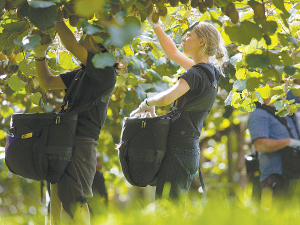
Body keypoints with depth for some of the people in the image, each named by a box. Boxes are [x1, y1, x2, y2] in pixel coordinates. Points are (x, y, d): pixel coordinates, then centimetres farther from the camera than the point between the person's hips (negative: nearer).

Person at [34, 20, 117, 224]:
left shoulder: (105, 73, -8)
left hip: (81, 145, -9)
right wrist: (40, 55, 15)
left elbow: (72, 46, -16)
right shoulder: (82, 74, 19)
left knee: (73, 204, -15)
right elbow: (47, 82, 28)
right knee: (57, 206, 9)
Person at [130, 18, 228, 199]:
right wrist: (155, 26, 27)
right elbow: (172, 53, 29)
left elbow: (167, 98, -29)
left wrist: (147, 103, -10)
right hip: (190, 151, 9)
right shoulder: (210, 72, 15)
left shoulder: (196, 73, -13)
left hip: (178, 151, -9)